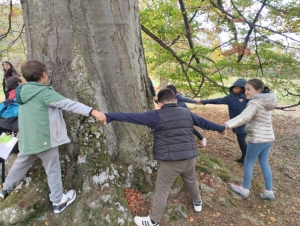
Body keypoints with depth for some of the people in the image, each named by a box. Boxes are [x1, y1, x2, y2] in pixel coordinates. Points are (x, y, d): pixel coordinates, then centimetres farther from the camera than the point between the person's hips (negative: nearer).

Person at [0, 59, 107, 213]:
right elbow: (69, 104, -27)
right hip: (44, 139, -7)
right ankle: (58, 202, 18)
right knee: (53, 170, 7)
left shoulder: (23, 92, 6)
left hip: (27, 139, 7)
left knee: (21, 164, 27)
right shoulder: (45, 92, -19)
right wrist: (93, 112, -32)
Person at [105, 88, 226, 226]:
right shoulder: (186, 113, 6)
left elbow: (132, 117, -14)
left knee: (162, 190, 9)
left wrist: (109, 117, -13)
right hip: (190, 157, 6)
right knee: (191, 181, 30)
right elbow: (204, 123, 18)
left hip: (170, 161, -5)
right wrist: (221, 128, 34)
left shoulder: (156, 116, -11)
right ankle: (197, 202, 54)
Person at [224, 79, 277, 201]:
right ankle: (269, 192, 25)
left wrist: (228, 125, -49)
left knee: (248, 163, 7)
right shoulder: (267, 101, 7)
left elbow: (244, 117, -37)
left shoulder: (255, 103, -20)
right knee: (264, 163, 17)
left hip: (257, 139, -8)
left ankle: (244, 190, 21)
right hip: (268, 137, 9)